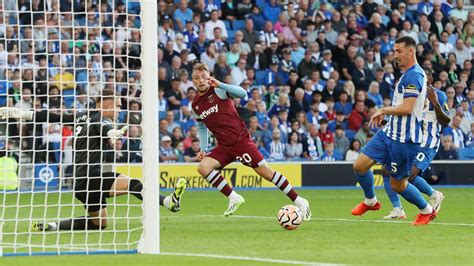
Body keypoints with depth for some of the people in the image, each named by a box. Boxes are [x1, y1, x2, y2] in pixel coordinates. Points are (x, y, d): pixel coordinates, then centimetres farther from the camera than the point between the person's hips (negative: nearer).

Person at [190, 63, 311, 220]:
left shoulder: (218, 90, -9)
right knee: (203, 167, -17)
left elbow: (242, 93, -26)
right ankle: (233, 198, -9)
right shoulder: (196, 104, 9)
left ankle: (299, 202, 2)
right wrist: (203, 149, 11)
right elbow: (202, 127, 23)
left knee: (265, 171, -8)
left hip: (240, 139, -6)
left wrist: (220, 85, -35)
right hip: (223, 146, 6)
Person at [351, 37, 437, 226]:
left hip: (404, 139, -9)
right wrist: (386, 113, 14)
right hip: (389, 132, 9)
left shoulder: (414, 75, -19)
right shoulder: (407, 74, 14)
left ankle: (427, 211, 24)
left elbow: (407, 108, -26)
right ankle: (370, 201, 24)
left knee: (398, 184, 3)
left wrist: (384, 110, -11)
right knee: (360, 165, 2)